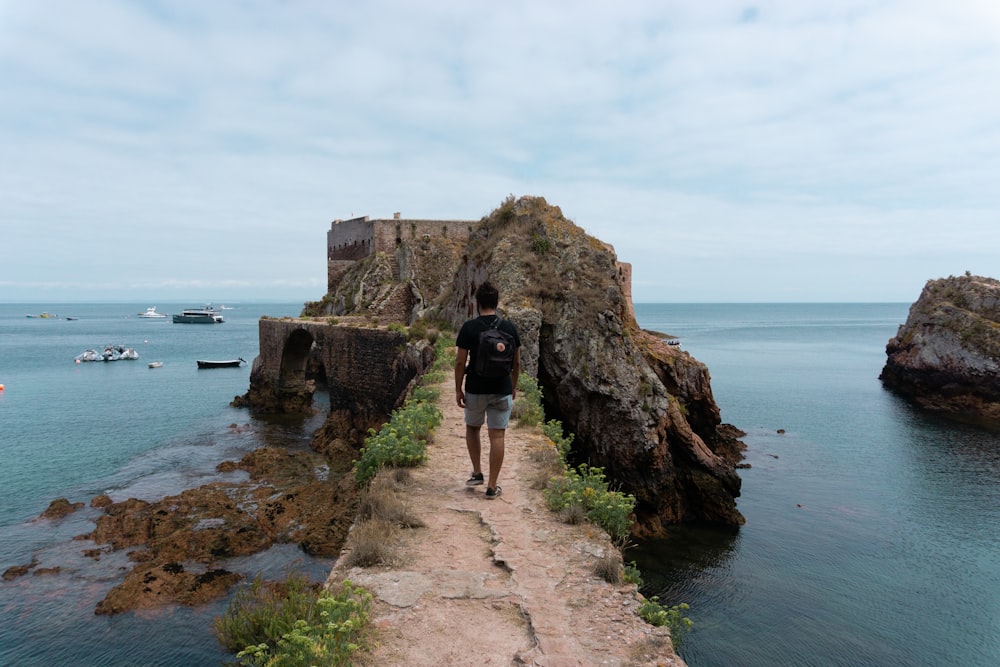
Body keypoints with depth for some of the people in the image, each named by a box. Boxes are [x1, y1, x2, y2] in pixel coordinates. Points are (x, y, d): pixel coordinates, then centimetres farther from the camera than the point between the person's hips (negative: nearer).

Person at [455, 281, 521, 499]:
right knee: (497, 437, 3)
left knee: (472, 428, 23)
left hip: (475, 390, -1)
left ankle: (477, 473, 25)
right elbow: (516, 362, 3)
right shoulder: (509, 327, -2)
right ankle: (492, 486, 6)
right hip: (502, 390, 1)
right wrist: (513, 386, 17)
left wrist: (458, 389, 2)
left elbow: (460, 362, -9)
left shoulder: (469, 328, -9)